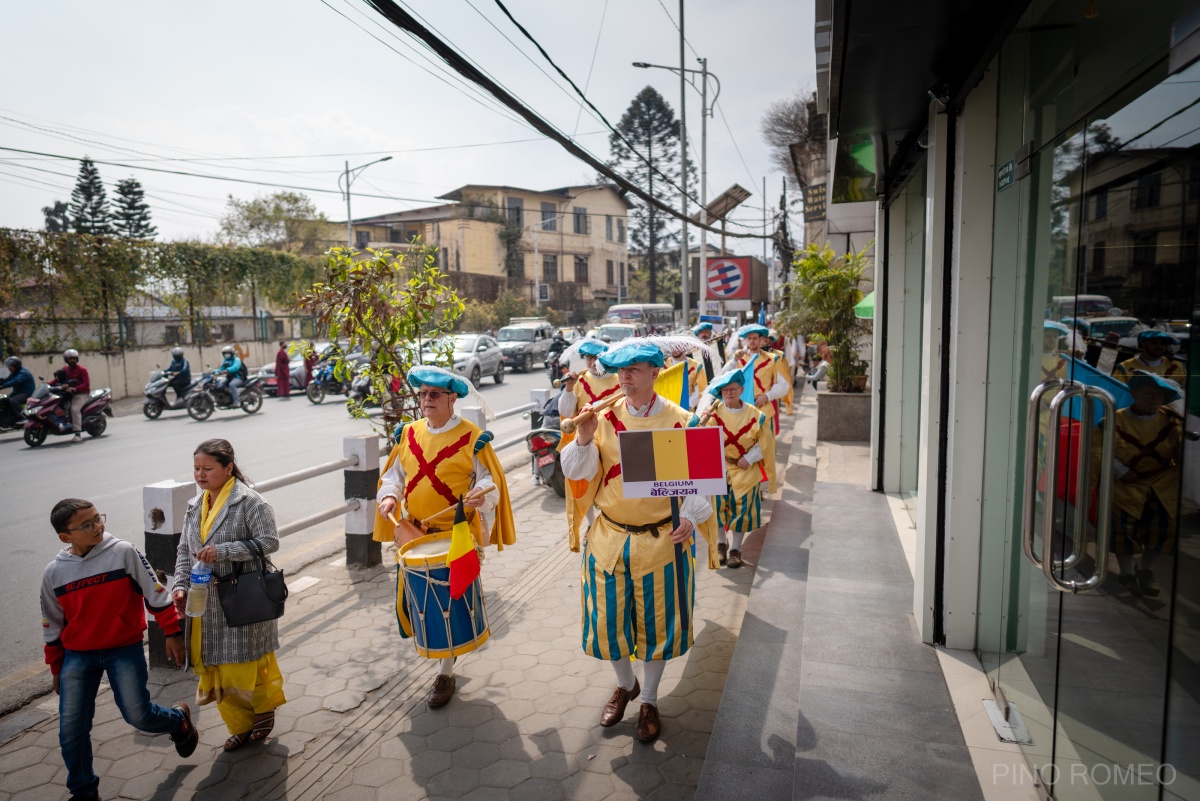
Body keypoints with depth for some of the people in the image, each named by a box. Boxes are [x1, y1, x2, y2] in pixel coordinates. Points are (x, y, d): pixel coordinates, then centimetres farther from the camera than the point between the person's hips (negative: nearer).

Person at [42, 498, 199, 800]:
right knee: (71, 730, 4)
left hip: (125, 649, -3)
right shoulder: (54, 573, -4)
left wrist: (172, 632, -6)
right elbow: (52, 626, 9)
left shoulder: (124, 553, -13)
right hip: (77, 656, 3)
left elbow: (155, 593, -7)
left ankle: (179, 721, 28)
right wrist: (56, 669, 14)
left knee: (139, 716, -5)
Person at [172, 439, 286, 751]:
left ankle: (265, 706, 32)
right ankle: (240, 725, 29)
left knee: (245, 663, 3)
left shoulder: (248, 501, -13)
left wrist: (222, 551, -24)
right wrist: (180, 585, -2)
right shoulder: (195, 506, 9)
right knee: (215, 668, 12)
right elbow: (184, 550, 12)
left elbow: (269, 541, -18)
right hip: (207, 603, 7)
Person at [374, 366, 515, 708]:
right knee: (409, 600, 8)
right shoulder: (408, 434, 6)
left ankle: (445, 674, 22)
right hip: (413, 533, 5)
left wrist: (481, 495, -27)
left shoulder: (473, 438, -8)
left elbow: (490, 481, -6)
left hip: (456, 535, -4)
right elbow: (393, 474, 14)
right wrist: (389, 496, -6)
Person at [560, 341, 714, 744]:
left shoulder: (680, 421, -7)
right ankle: (625, 684, 42)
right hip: (609, 539, 2)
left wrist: (690, 518, -16)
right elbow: (576, 472, -4)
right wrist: (585, 438, -21)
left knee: (657, 623, 12)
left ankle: (650, 700, 35)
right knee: (609, 620, 14)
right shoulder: (604, 418, -2)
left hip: (662, 541, -2)